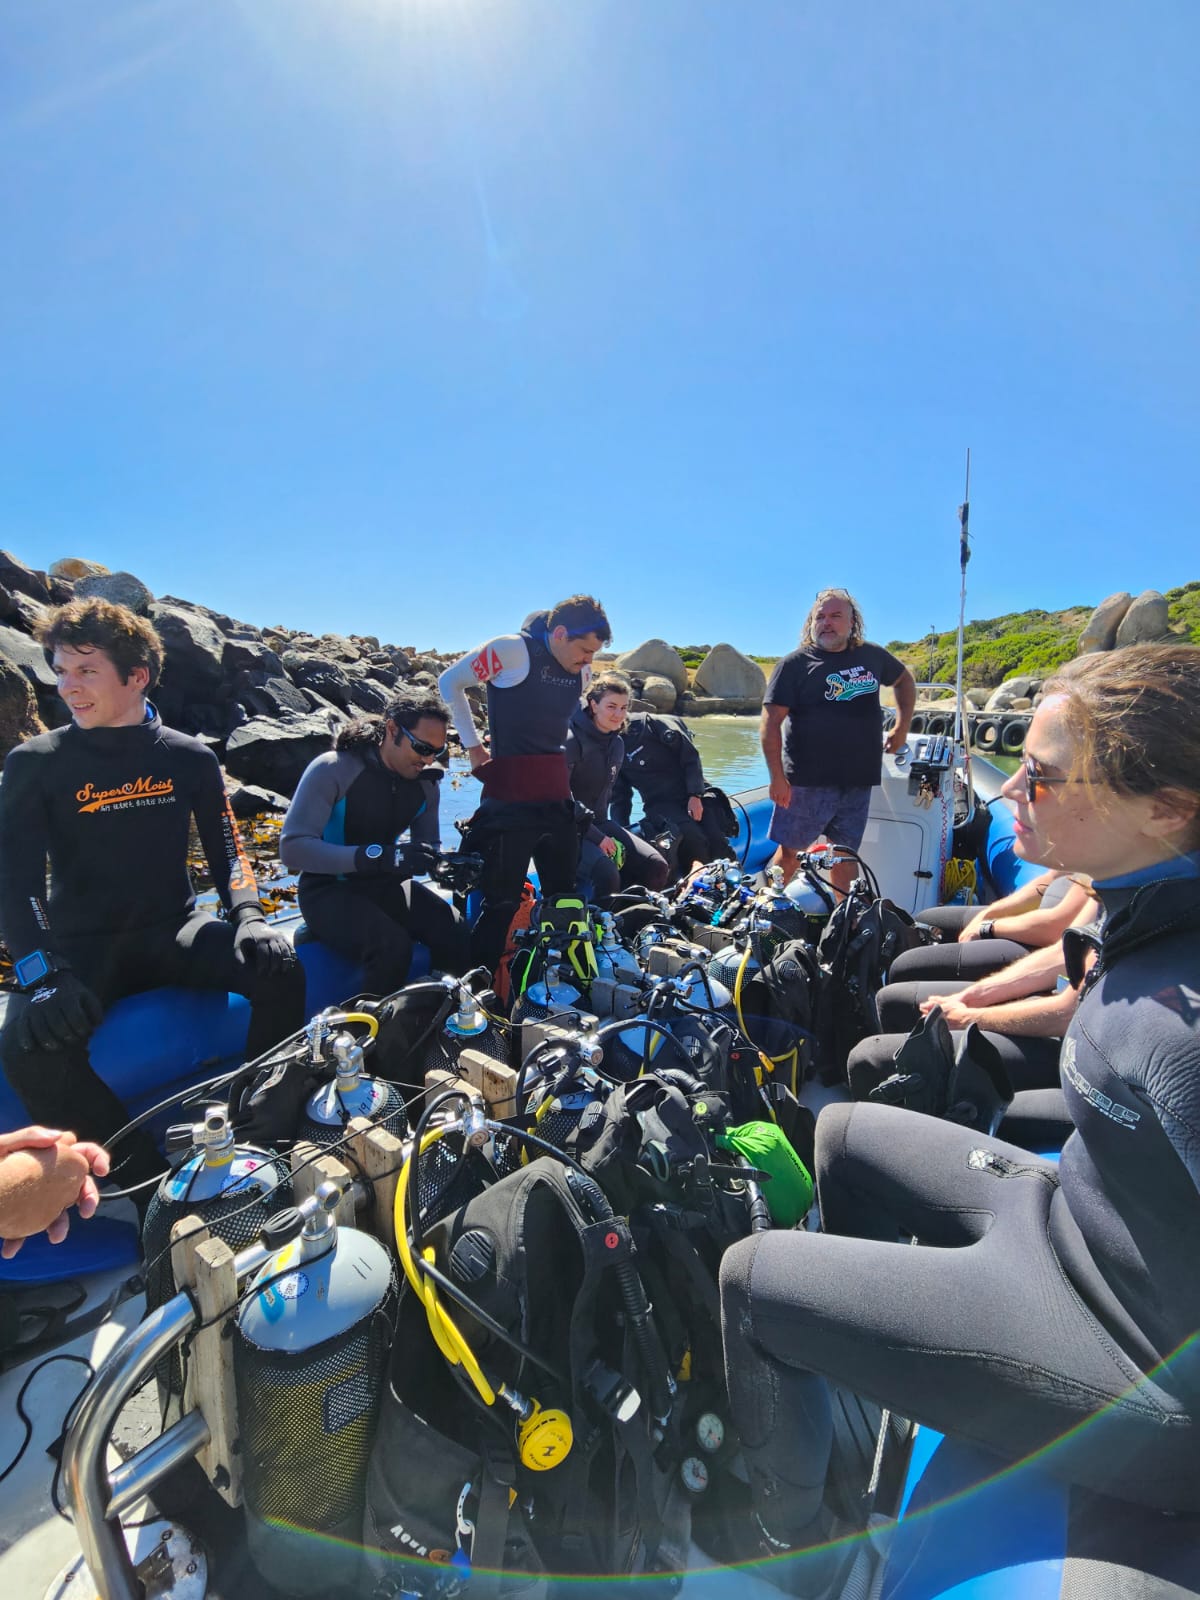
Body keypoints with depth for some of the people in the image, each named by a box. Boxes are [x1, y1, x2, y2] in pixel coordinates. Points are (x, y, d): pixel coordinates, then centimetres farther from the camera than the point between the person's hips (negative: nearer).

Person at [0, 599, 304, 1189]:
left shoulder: (190, 758, 2)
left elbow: (226, 852, 3)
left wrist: (248, 916, -16)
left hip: (173, 933, 1)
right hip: (82, 946, -1)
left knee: (280, 969, -24)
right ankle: (148, 1178, -12)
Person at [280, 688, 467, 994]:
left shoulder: (426, 781, -1)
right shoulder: (332, 770, -18)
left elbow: (427, 847, 9)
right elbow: (293, 848, -25)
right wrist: (379, 856, -37)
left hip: (385, 885, 5)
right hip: (329, 889, -5)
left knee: (459, 936, -18)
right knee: (392, 946, -33)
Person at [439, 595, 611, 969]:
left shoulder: (582, 670, 8)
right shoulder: (511, 649, -11)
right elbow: (450, 682, -1)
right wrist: (473, 745, -2)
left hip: (557, 795, 7)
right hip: (510, 797, -7)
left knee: (564, 895, 14)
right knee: (501, 902, -3)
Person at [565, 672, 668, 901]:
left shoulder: (617, 744, 10)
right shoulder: (572, 740, -16)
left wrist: (603, 828, 9)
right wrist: (595, 836, -22)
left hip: (599, 822, 8)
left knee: (656, 867, -7)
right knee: (607, 874, -32)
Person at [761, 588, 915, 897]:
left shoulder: (872, 655, 10)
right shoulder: (794, 664, -4)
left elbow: (904, 679, 30)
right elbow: (771, 722, -11)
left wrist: (903, 726, 18)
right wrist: (777, 777, -18)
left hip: (858, 780, 4)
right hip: (807, 781, -4)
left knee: (845, 855, 12)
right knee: (789, 850, 1)